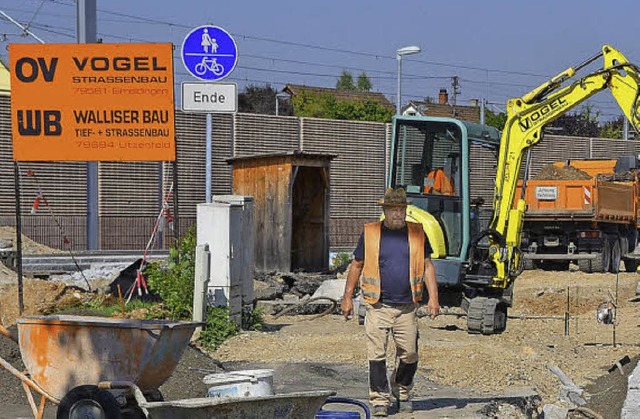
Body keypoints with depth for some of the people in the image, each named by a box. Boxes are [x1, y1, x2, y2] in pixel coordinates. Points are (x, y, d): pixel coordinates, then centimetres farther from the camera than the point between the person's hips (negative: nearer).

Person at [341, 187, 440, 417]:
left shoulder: (417, 234, 7)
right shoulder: (370, 233, 3)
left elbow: (427, 266, 8)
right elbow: (356, 266, 9)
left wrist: (433, 298, -2)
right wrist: (347, 297, 6)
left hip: (407, 307, 1)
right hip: (377, 306, -1)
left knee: (409, 355, 4)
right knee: (376, 355, -4)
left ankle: (402, 392, 27)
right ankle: (380, 399, 6)